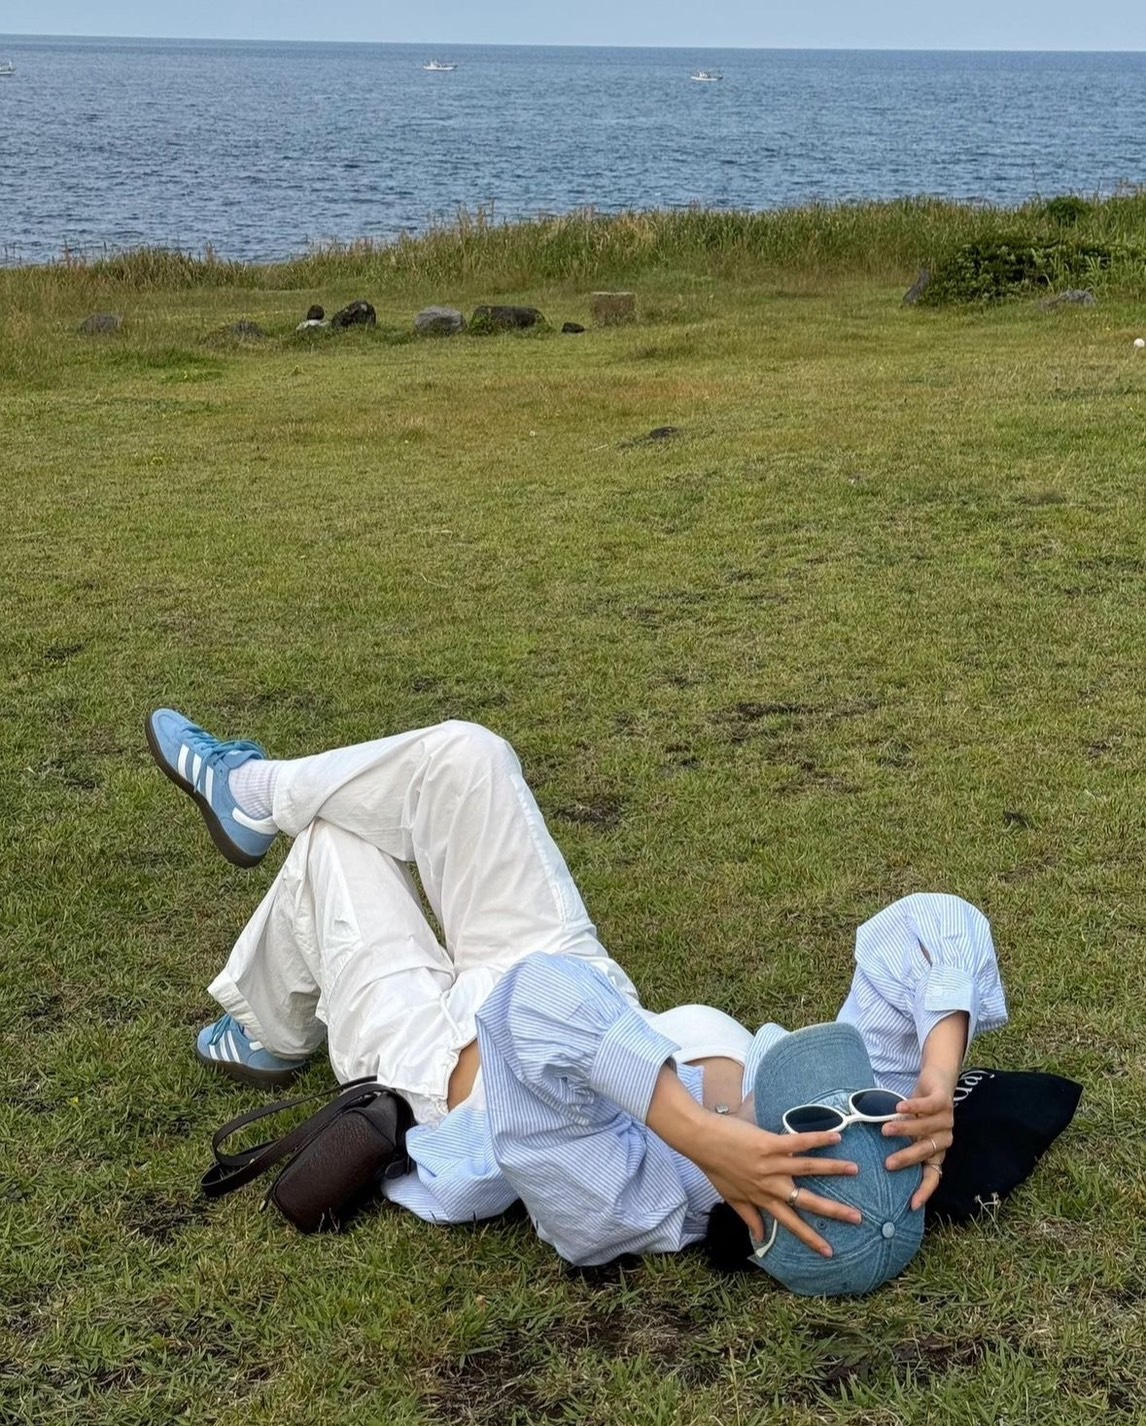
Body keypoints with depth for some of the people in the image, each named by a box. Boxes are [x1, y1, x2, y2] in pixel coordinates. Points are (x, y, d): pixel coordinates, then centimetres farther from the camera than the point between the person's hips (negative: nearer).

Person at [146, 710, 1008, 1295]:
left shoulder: (617, 1202, -47)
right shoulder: (876, 1115, -31)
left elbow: (539, 1003, -60)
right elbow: (930, 925, -33)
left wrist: (699, 1138, -65)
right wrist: (938, 1090, -46)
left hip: (436, 1060, -5)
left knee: (332, 846, 11)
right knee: (461, 755, 0)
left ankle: (271, 1035, 46)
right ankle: (254, 792, 34)